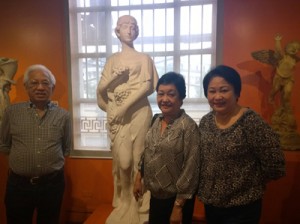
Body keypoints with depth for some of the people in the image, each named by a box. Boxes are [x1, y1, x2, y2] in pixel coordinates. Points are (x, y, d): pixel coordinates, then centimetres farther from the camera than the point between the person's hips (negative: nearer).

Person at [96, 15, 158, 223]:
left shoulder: (144, 58, 9)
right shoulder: (112, 60, 14)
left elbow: (148, 86, -5)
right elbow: (101, 89, 6)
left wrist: (125, 106, -13)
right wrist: (116, 76, -12)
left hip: (139, 113, -1)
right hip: (116, 115, 2)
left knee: (138, 159, 1)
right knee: (122, 161, -1)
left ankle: (140, 203, 16)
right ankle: (123, 202, 19)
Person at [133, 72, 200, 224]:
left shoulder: (188, 126, -21)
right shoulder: (156, 120, -1)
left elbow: (190, 169, -20)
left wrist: (178, 205, -17)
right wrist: (138, 178, 9)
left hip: (175, 197, -6)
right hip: (155, 194, 6)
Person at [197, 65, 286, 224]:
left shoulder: (251, 122, -20)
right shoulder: (205, 122, -2)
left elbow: (274, 167, -16)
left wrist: (250, 185, -4)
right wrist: (203, 190, 2)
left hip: (242, 208, -5)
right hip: (210, 203, 5)